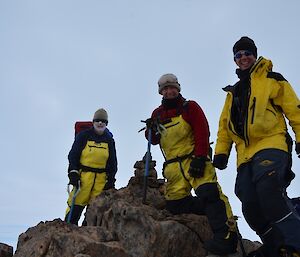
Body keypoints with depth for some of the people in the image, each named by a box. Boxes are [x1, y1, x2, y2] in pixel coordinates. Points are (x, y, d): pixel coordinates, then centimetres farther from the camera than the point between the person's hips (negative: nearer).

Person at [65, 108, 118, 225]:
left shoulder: (109, 140, 12)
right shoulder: (83, 135, 4)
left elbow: (113, 161, 15)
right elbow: (73, 155, 2)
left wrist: (111, 179, 6)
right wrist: (73, 173, -8)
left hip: (101, 177, 3)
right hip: (84, 174, -3)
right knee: (76, 204, -9)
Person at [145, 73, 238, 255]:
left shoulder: (190, 107, 3)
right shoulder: (158, 114, 16)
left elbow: (202, 133, -7)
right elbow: (155, 140, 23)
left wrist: (199, 158, -18)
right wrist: (151, 131, -1)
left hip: (194, 159, -5)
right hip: (173, 165, 6)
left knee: (209, 192, -27)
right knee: (174, 204, -2)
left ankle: (226, 235, -30)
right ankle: (217, 211, 13)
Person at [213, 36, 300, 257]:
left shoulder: (272, 80, 11)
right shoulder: (233, 92, 27)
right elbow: (225, 124, 25)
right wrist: (221, 151, 13)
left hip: (271, 145, -6)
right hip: (245, 154, 6)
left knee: (268, 190, -32)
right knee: (251, 207, -3)